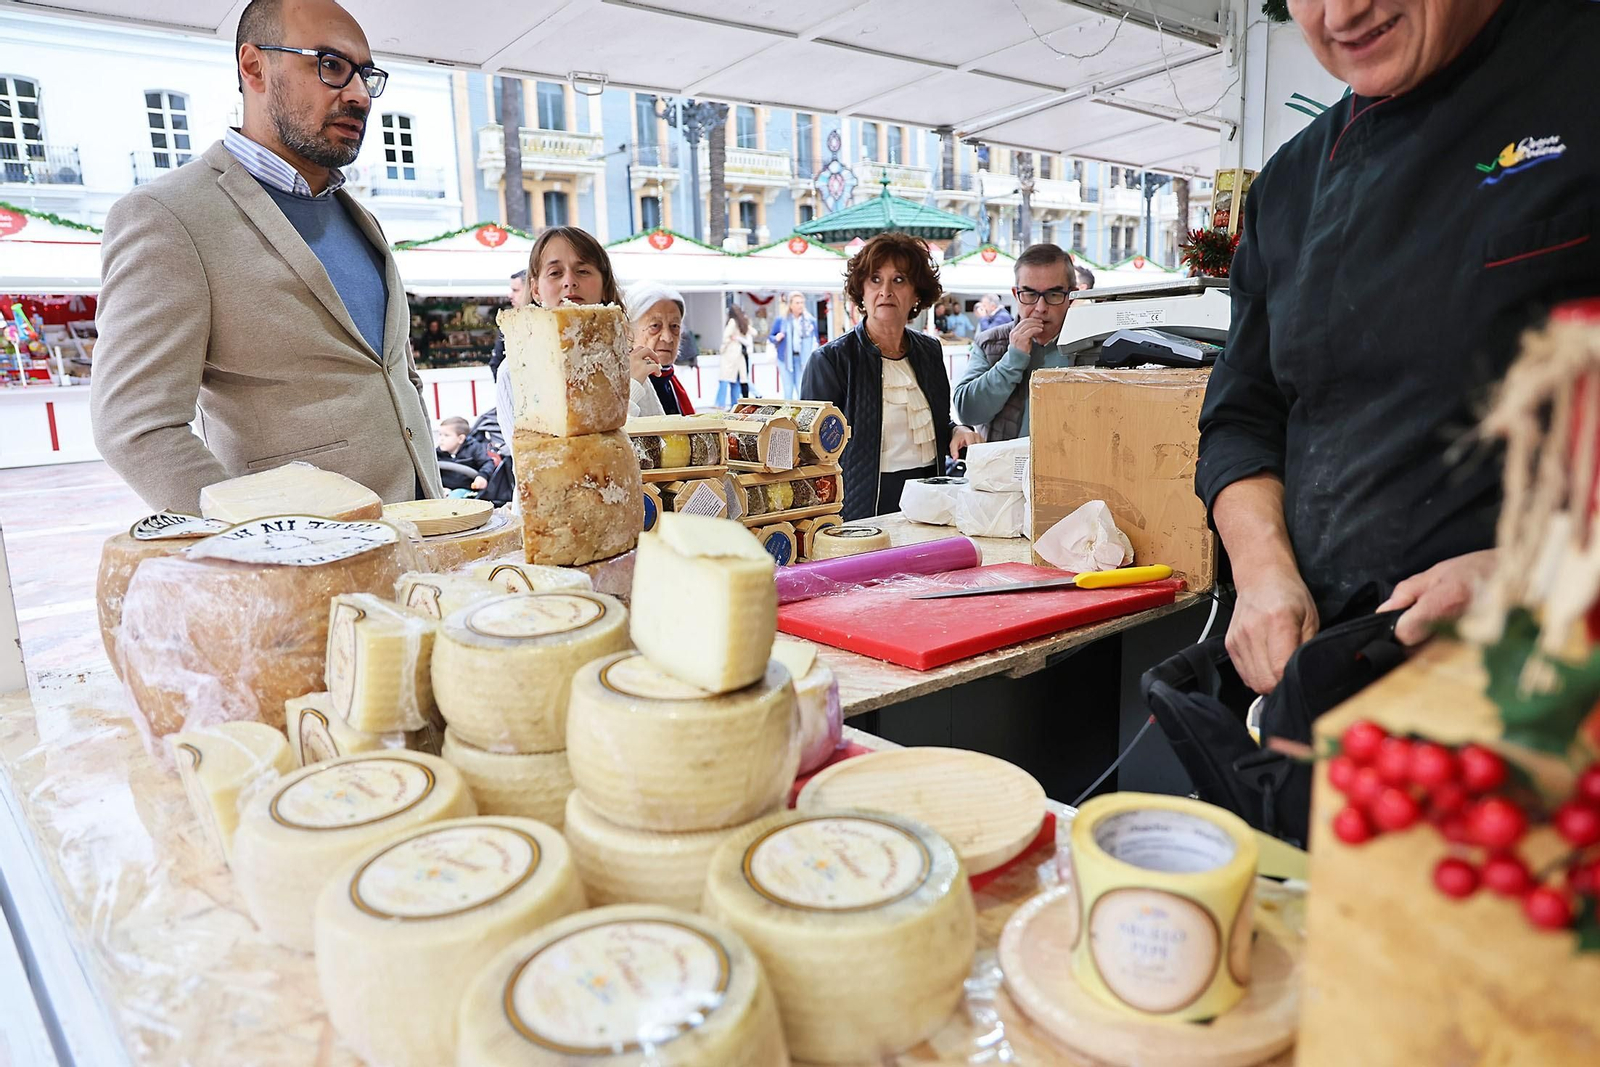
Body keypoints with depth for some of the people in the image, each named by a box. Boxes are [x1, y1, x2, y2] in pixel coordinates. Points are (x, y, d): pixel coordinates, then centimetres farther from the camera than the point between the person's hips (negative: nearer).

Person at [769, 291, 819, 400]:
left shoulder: (810, 321, 6)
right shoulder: (781, 320, 2)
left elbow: (815, 341, 12)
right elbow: (770, 336, 8)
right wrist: (776, 338, -13)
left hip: (803, 359, 0)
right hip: (786, 358, 0)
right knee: (788, 390, 3)